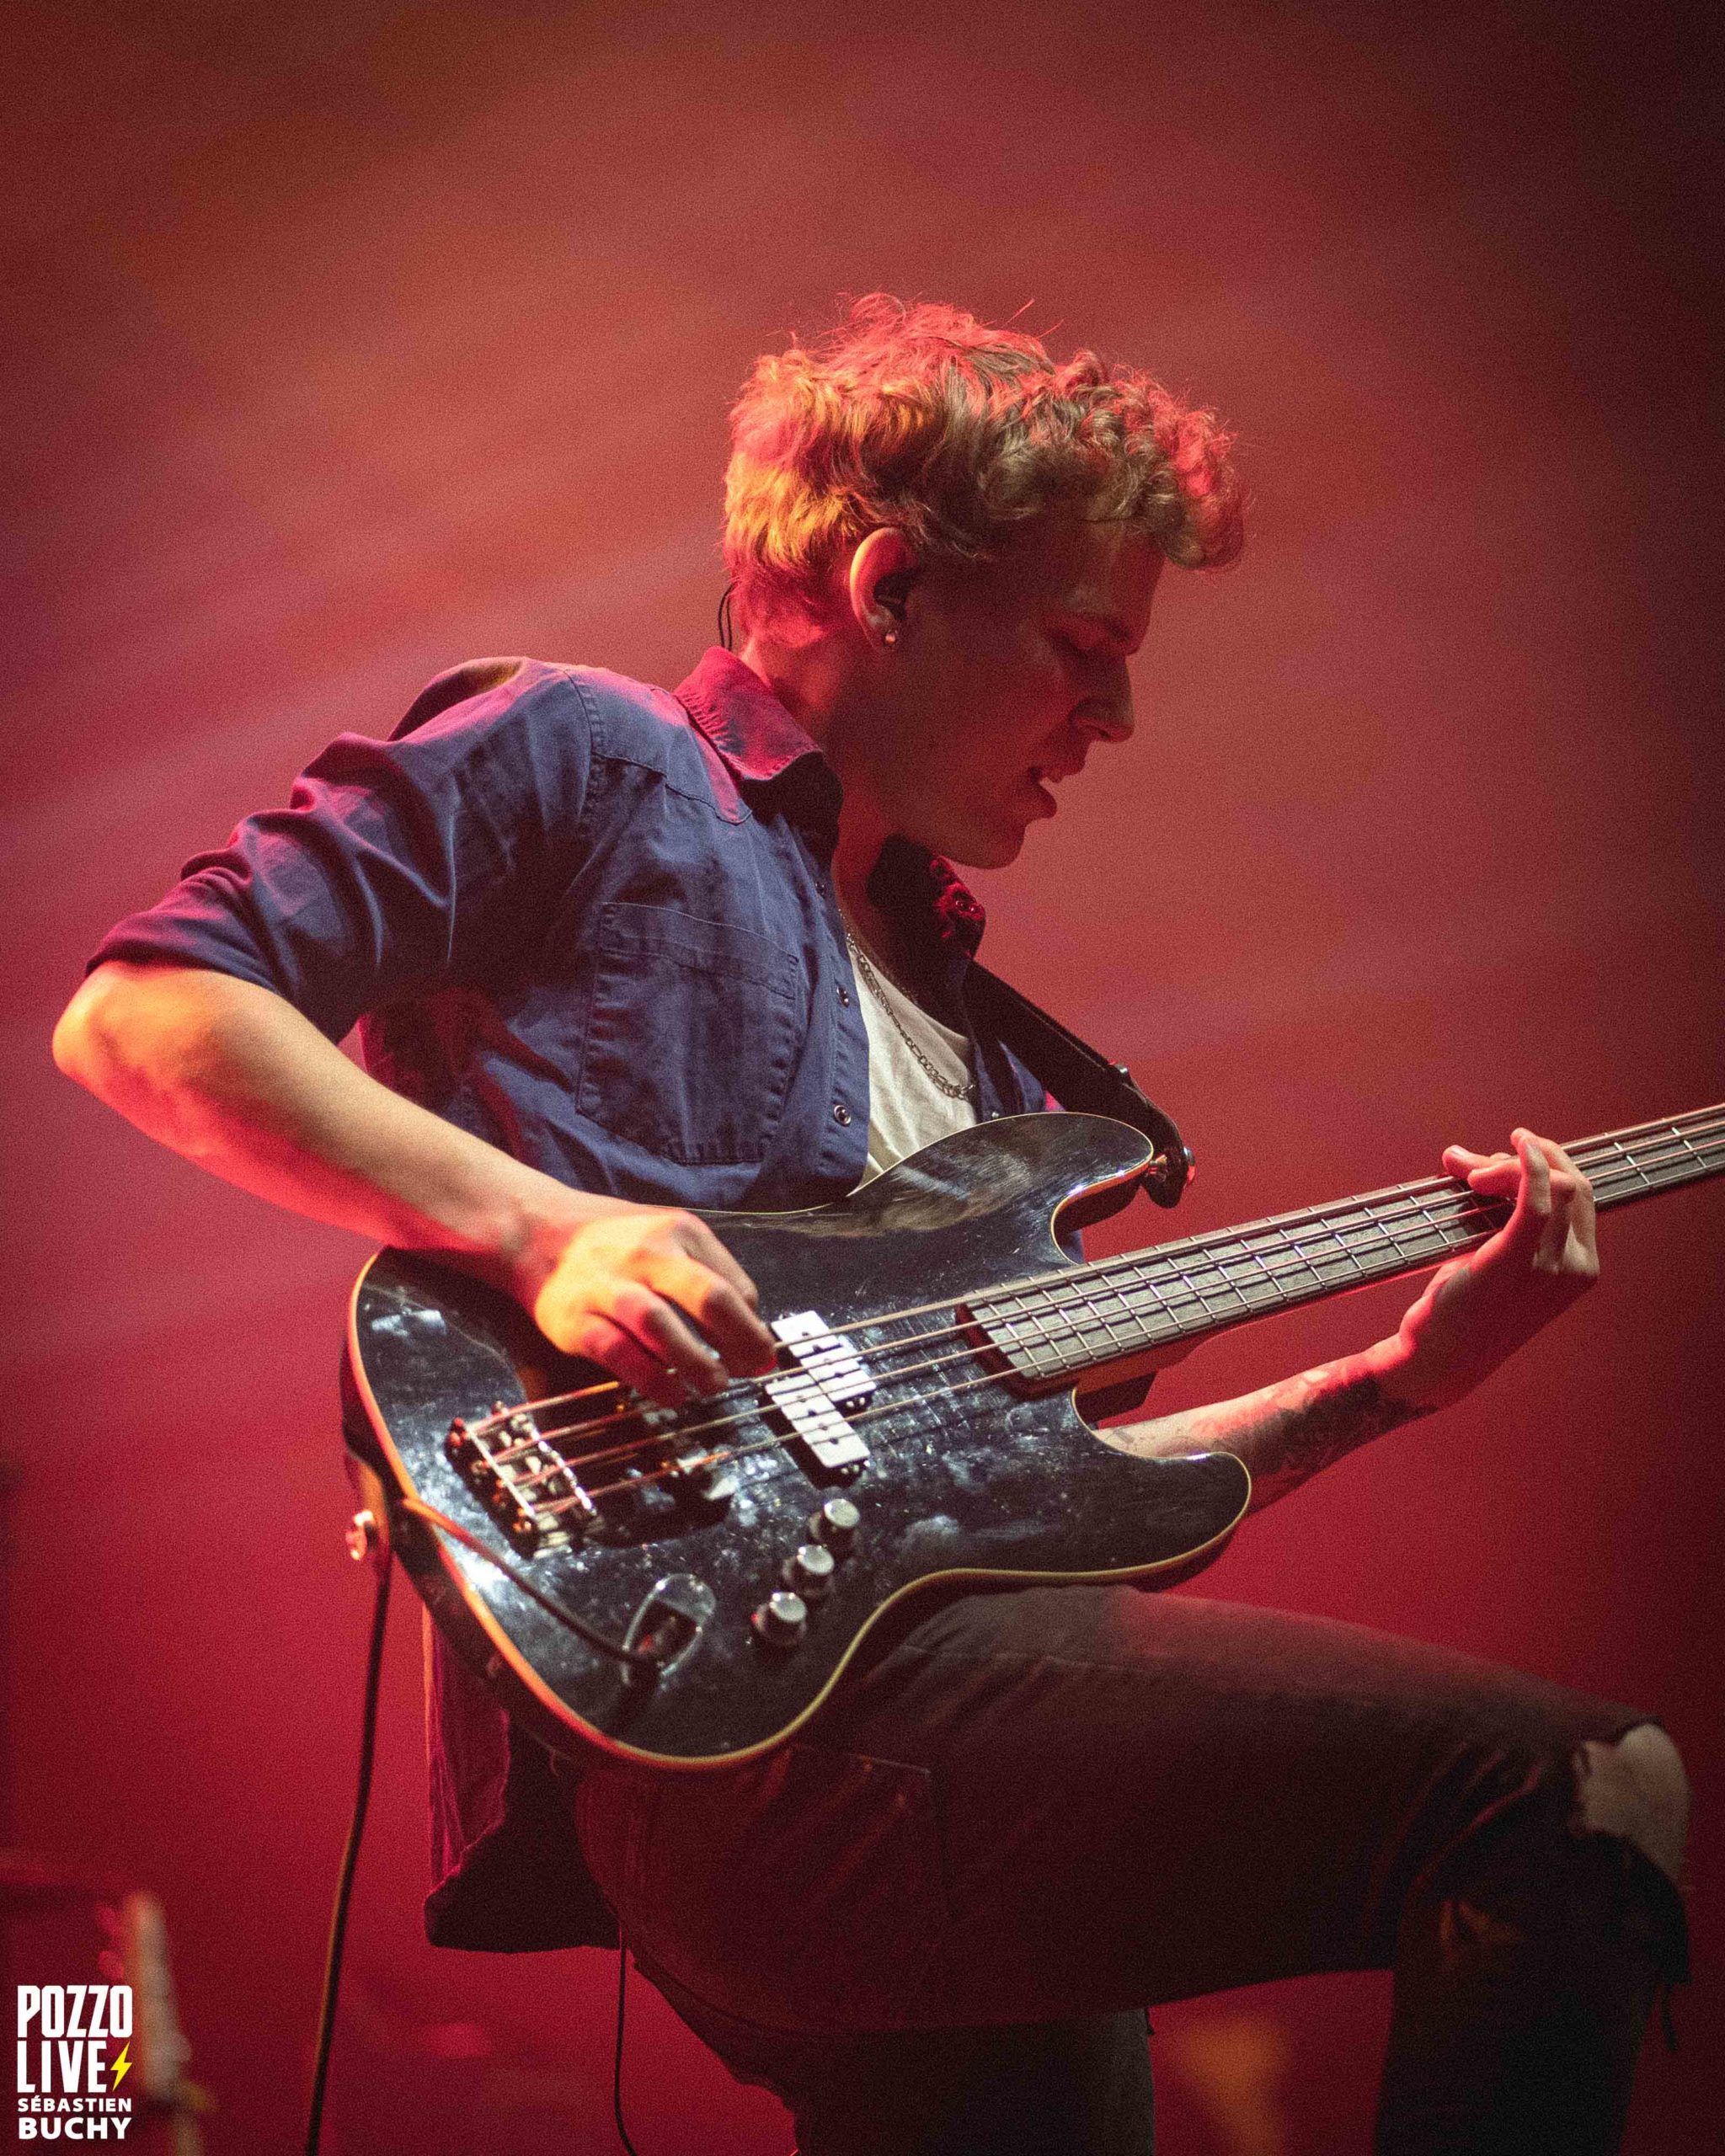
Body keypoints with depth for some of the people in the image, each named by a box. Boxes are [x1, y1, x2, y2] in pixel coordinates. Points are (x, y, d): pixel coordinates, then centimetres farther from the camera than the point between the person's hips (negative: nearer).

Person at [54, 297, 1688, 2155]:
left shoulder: (942, 1001, 26)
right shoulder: (582, 767, 4)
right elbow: (137, 1009, -5)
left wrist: (1400, 1374, 16)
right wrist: (537, 1224, -17)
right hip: (706, 1711, -9)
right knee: (1576, 1795, -19)